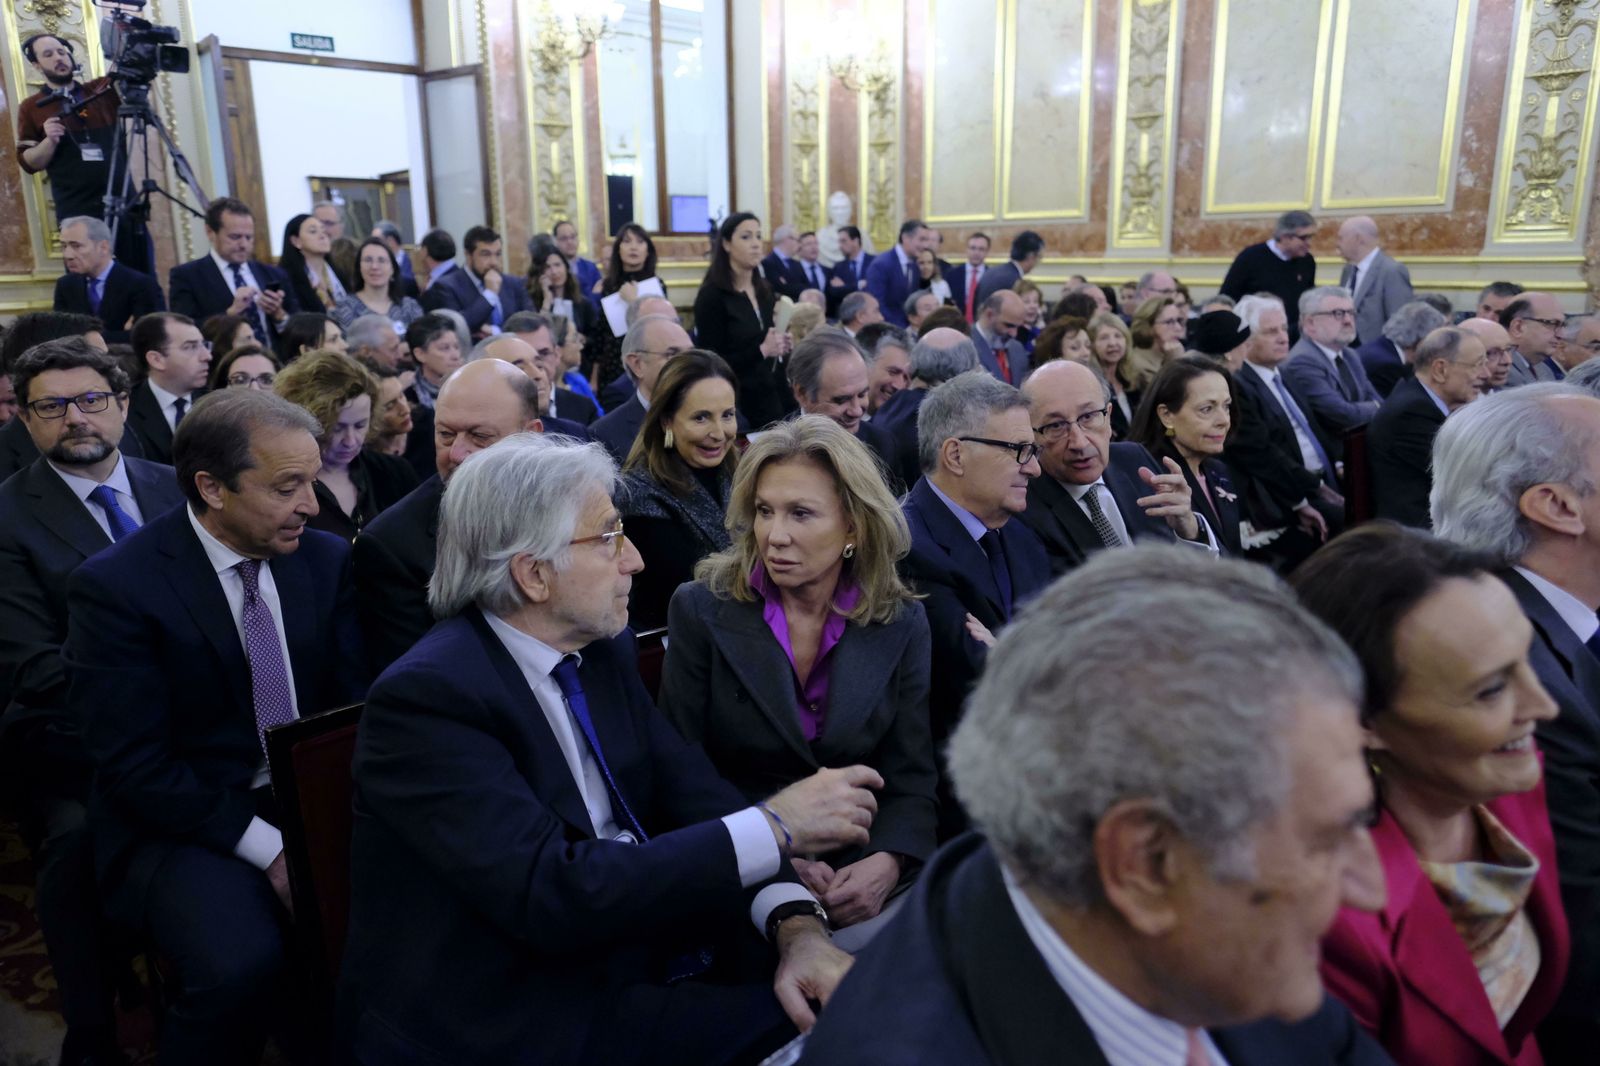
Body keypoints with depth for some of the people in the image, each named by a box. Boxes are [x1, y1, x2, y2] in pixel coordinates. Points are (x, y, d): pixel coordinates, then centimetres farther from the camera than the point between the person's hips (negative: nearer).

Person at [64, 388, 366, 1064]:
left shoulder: (326, 559, 3)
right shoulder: (113, 585, -11)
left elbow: (353, 700, 5)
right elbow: (135, 767, -13)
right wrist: (269, 849, -20)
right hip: (183, 822, -4)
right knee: (241, 963, -30)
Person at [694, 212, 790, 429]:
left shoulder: (764, 289, 9)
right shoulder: (711, 295, -11)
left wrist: (780, 346, -1)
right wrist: (761, 350, -21)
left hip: (769, 397, 6)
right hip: (734, 404, -6)